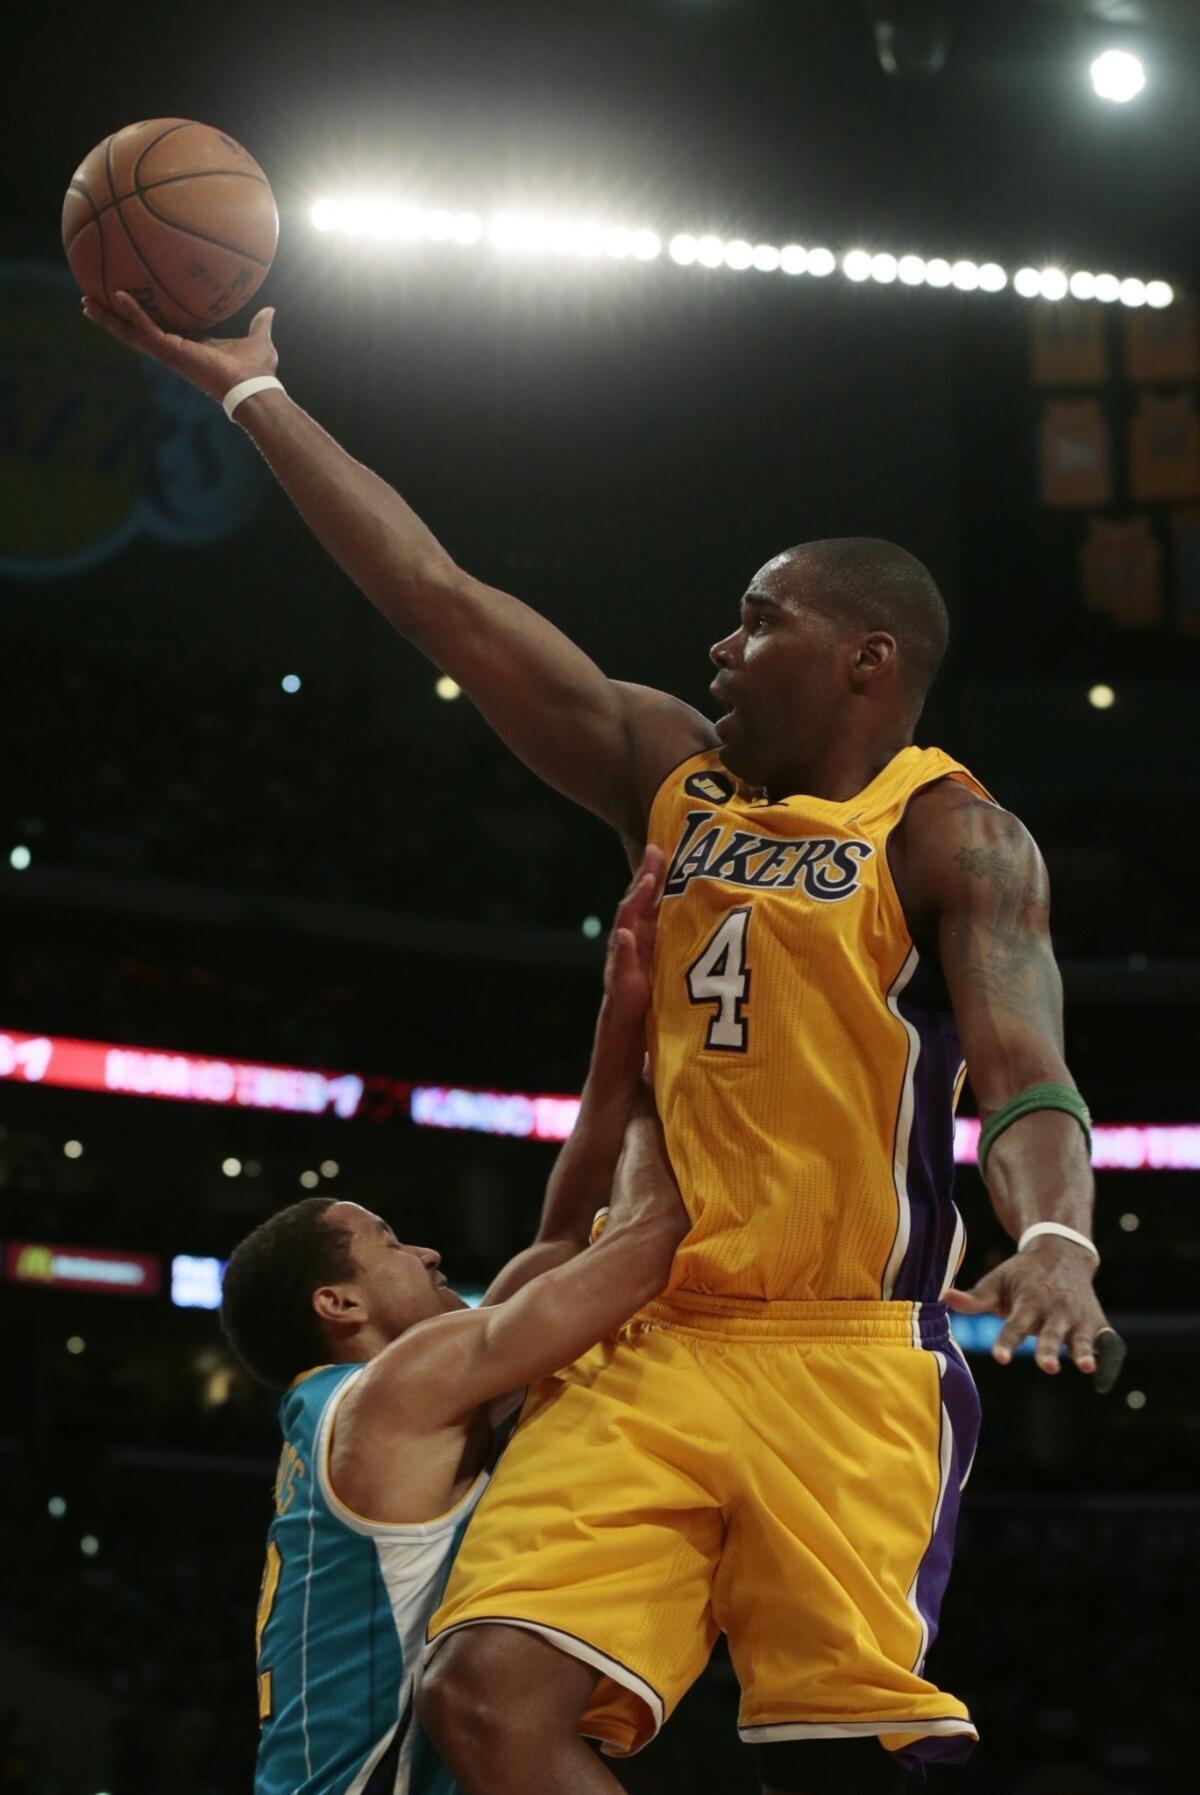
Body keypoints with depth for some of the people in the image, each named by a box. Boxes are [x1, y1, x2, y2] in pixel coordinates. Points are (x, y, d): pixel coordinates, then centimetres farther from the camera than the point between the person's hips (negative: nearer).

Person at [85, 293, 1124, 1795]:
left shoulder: (950, 837, 0)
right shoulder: (677, 779, 18)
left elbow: (1027, 1075, -15)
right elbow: (442, 601, 19)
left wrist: (1054, 1244, -38)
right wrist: (248, 391, 21)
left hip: (844, 1364, -5)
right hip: (648, 1348, 6)